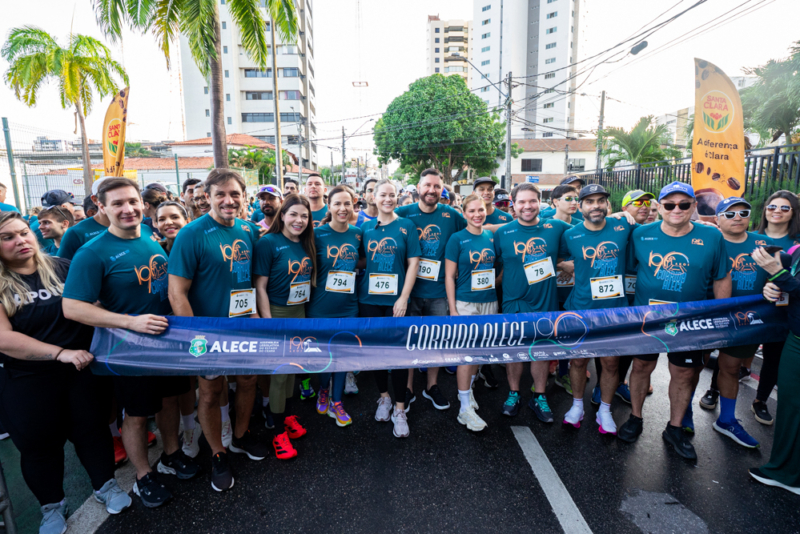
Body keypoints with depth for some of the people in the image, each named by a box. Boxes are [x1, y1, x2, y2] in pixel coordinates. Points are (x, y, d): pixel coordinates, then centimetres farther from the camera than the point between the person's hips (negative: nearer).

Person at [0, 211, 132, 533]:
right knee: (38, 443, 16)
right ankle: (52, 505, 39)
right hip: (26, 382, -1)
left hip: (80, 369, 1)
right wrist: (60, 352, -24)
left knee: (91, 427, 13)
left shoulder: (61, 268, -3)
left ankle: (105, 485, 36)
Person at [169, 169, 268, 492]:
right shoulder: (191, 235, -17)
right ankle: (218, 455, 32)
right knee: (211, 393, 10)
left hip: (245, 325, 5)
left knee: (248, 380, 18)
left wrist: (256, 313, 6)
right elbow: (177, 293, -18)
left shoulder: (247, 231, 1)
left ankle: (241, 437, 43)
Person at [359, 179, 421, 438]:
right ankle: (384, 397, 32)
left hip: (396, 299, -3)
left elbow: (413, 263, -4)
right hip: (369, 298, 3)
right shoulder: (366, 227, 7)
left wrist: (404, 297, -11)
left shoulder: (406, 226, 0)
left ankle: (400, 409, 14)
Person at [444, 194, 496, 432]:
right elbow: (449, 276, -7)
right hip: (466, 303, -5)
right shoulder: (457, 239, -7)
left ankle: (467, 389, 34)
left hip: (489, 301, 5)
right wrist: (453, 309, -12)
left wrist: (494, 291, 10)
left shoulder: (491, 237, 7)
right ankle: (465, 408, 7)